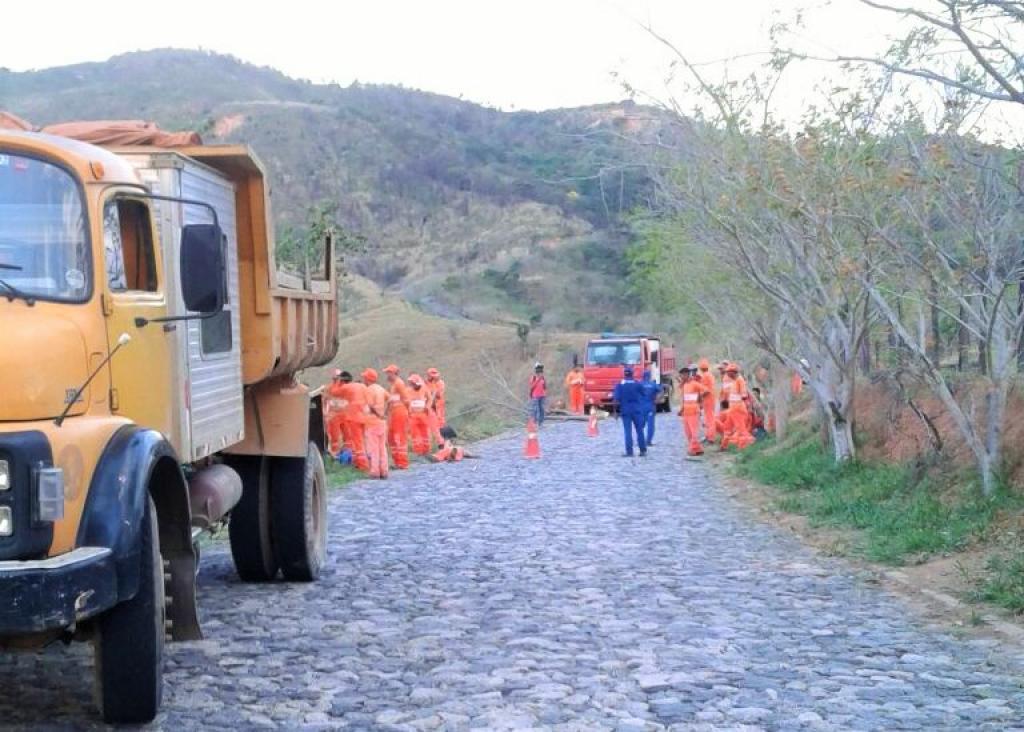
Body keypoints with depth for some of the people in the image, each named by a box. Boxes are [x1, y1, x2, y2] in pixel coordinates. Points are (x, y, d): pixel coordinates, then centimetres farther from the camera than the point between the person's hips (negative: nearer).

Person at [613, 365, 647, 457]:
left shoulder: (619, 385, -4)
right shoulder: (637, 384, -1)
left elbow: (616, 399, -7)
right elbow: (643, 395, 3)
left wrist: (617, 410, 1)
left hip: (625, 411, 0)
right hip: (637, 410, 1)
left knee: (628, 431, 1)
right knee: (639, 430, 7)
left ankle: (629, 452, -3)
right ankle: (643, 451, 9)